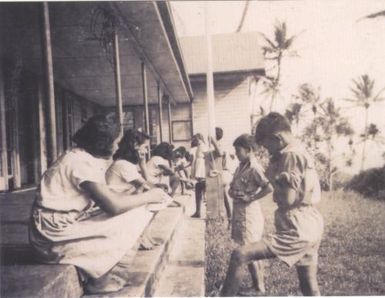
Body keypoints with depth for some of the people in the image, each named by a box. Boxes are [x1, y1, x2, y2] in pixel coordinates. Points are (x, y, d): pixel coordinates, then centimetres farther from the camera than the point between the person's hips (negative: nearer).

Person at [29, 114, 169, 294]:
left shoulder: (84, 158, 9)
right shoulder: (81, 162, -20)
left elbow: (106, 197, 10)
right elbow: (114, 205, -24)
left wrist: (135, 191, 1)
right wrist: (148, 197, -11)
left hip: (65, 223, 9)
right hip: (56, 232, -9)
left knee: (124, 217, 6)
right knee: (126, 224, -11)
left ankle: (108, 273, 6)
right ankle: (102, 279, 2)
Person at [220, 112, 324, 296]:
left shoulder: (291, 155, -15)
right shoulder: (299, 153, 15)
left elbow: (287, 200, -20)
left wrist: (272, 177, -7)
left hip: (297, 232, -11)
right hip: (309, 229, 11)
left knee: (238, 256, -14)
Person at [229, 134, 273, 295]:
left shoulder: (254, 168, -17)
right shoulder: (241, 166, 10)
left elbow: (269, 187, -28)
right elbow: (234, 187, 20)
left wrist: (251, 198, -20)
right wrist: (231, 191, -1)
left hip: (249, 213, -9)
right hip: (240, 212, 9)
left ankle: (259, 290, 11)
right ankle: (258, 286, 28)